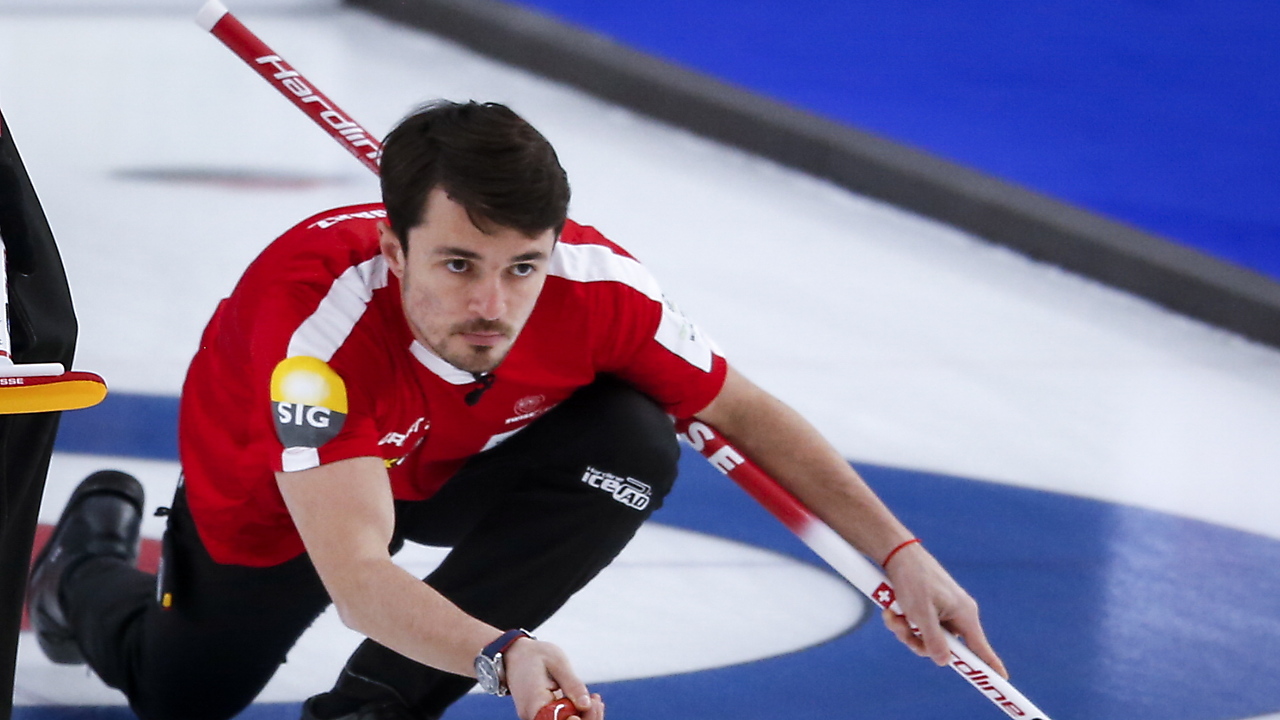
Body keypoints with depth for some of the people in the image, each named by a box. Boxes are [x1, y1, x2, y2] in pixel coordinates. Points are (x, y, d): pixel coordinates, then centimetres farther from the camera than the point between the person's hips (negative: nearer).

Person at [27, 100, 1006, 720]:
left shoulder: (595, 285, -34)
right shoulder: (318, 314, -46)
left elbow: (749, 416, -16)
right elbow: (355, 575, -54)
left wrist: (898, 553, -20)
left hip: (451, 460, 3)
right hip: (271, 485, -3)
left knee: (632, 447, -26)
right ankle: (95, 558, 47)